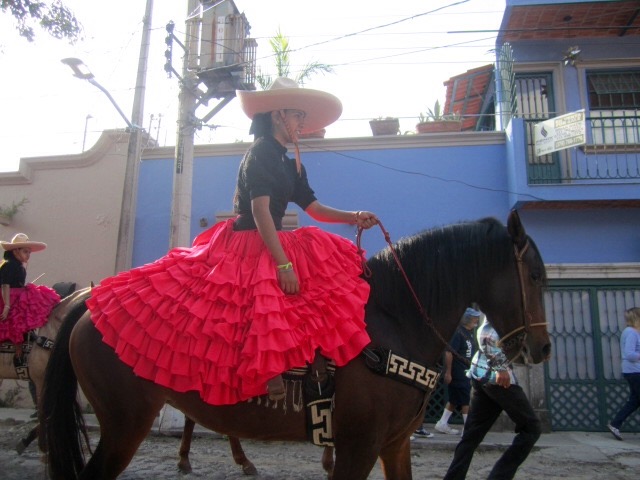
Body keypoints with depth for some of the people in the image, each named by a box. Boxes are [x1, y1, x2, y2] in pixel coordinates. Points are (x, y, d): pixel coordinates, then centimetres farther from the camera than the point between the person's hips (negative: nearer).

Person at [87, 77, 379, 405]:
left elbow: (315, 208, 14)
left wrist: (355, 218, -2)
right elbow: (261, 210, -22)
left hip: (272, 244, 10)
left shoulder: (290, 165, 17)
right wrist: (283, 264, -29)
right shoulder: (261, 153, -11)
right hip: (247, 247, -10)